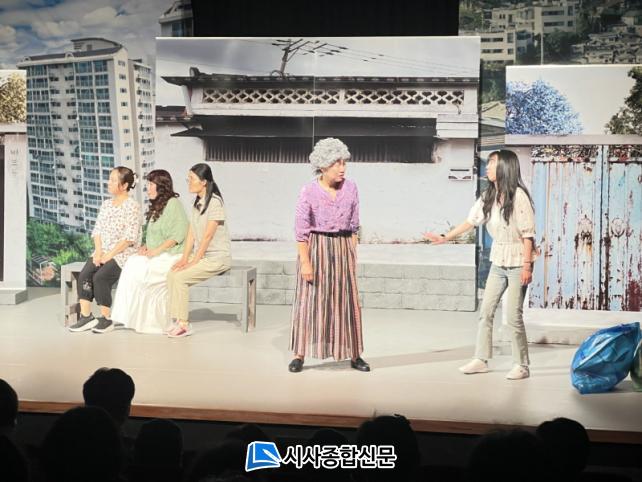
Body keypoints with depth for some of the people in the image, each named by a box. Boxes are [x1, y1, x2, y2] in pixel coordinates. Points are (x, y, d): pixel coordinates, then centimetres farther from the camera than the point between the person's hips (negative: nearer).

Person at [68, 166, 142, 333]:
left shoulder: (132, 206, -7)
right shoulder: (106, 204, 16)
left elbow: (129, 238, -13)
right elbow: (97, 230, 14)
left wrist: (109, 255, -17)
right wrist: (98, 251, -4)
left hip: (123, 253, -6)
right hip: (103, 252, 6)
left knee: (100, 277, -27)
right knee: (84, 275, -19)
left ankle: (106, 318, -14)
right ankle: (86, 316, -17)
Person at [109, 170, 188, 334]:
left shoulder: (173, 203, -6)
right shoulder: (156, 206, 22)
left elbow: (178, 234, -15)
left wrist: (155, 251, -18)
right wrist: (145, 246, 4)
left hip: (171, 255, -8)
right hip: (156, 256, 8)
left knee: (138, 268, -24)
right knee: (132, 264, -16)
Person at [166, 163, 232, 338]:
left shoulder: (214, 202, -14)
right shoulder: (197, 203, 14)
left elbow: (208, 235, -17)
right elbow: (191, 233, 10)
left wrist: (194, 261, -16)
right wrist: (185, 258, -1)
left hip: (218, 257, -8)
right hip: (201, 255, 8)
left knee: (180, 277, -21)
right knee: (172, 274, -14)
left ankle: (184, 324, -14)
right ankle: (179, 321, -13)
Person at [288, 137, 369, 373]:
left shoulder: (350, 188, 0)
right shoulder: (309, 191, -10)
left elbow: (353, 225, 8)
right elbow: (301, 230, -9)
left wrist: (353, 255, 7)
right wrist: (305, 262, -12)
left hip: (342, 249, 3)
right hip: (316, 248, -3)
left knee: (346, 300, 8)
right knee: (309, 300, 0)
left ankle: (354, 354, 17)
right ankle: (299, 355, 8)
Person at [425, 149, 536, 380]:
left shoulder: (518, 195, -15)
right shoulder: (488, 196, 5)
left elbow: (527, 233, -16)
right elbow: (471, 220, 11)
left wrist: (527, 265, -18)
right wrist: (445, 238, 12)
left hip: (517, 262, -7)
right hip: (498, 261, 7)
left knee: (513, 316, -5)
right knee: (485, 311, 8)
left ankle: (521, 366, 8)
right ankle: (481, 360, 17)